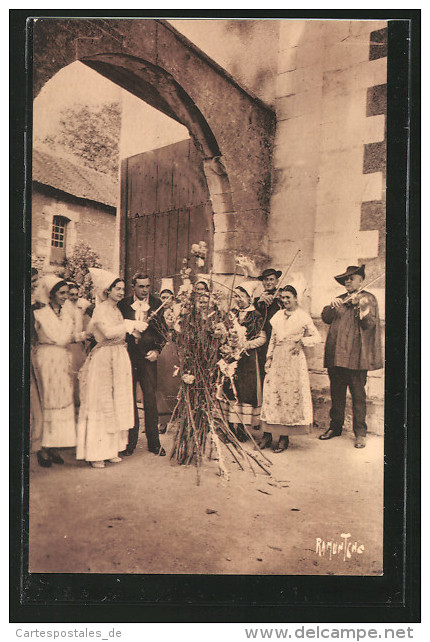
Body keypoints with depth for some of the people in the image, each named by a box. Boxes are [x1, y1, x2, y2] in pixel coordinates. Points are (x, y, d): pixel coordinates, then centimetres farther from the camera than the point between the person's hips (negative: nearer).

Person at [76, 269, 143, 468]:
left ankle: (111, 449, 20)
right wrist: (130, 325, -18)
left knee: (117, 404, 10)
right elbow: (108, 332, -25)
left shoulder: (116, 309, 15)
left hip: (120, 359, 9)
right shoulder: (101, 309, -10)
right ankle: (95, 454, 5)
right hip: (103, 359, -8)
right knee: (100, 404, -3)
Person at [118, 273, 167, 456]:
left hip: (148, 358, 0)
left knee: (150, 398, 1)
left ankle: (154, 442, 12)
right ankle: (131, 440, 18)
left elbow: (164, 331, 6)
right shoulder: (123, 304, 4)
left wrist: (157, 350, -6)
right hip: (128, 356, 0)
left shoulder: (157, 304, 4)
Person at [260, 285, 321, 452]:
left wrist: (302, 342, -11)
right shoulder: (278, 315, 14)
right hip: (278, 357, 4)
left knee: (291, 394, -3)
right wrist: (269, 357, 9)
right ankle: (270, 434, 8)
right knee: (272, 392, 0)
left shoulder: (303, 316, 1)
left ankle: (284, 437, 3)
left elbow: (317, 337, 5)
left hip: (294, 358, -4)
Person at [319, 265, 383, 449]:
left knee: (358, 396, 0)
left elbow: (370, 325, -9)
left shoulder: (368, 299, 4)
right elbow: (326, 319, 9)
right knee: (336, 394, 12)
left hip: (356, 356, -5)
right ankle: (335, 426, 25)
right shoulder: (339, 300, 20)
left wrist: (362, 308, -27)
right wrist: (332, 306, -9)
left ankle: (360, 433, 9)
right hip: (336, 355, 5)